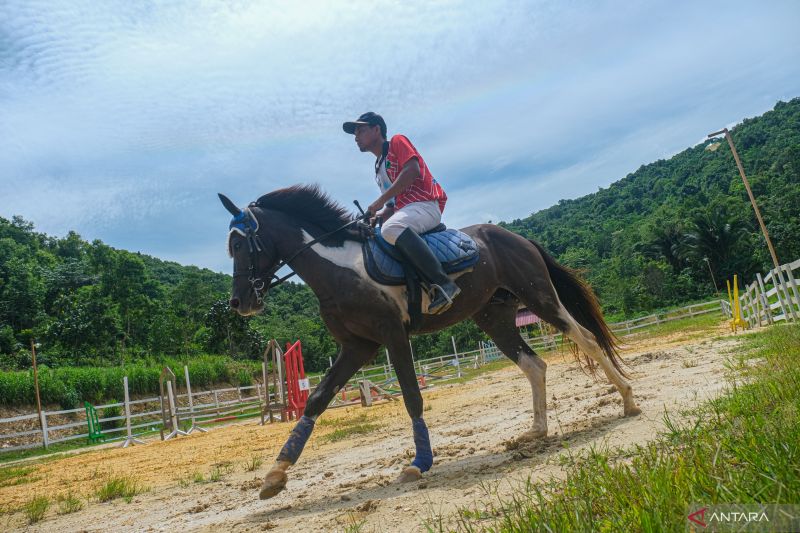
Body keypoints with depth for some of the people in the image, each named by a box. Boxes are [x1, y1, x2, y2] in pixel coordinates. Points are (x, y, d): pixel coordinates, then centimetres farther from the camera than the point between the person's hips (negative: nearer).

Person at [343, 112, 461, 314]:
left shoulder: (397, 142, 5)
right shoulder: (378, 168, 28)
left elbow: (412, 170, -14)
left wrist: (380, 201, -15)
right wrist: (378, 215, 2)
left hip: (425, 205, -10)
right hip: (404, 210, 10)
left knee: (391, 228, -37)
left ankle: (444, 283, -40)